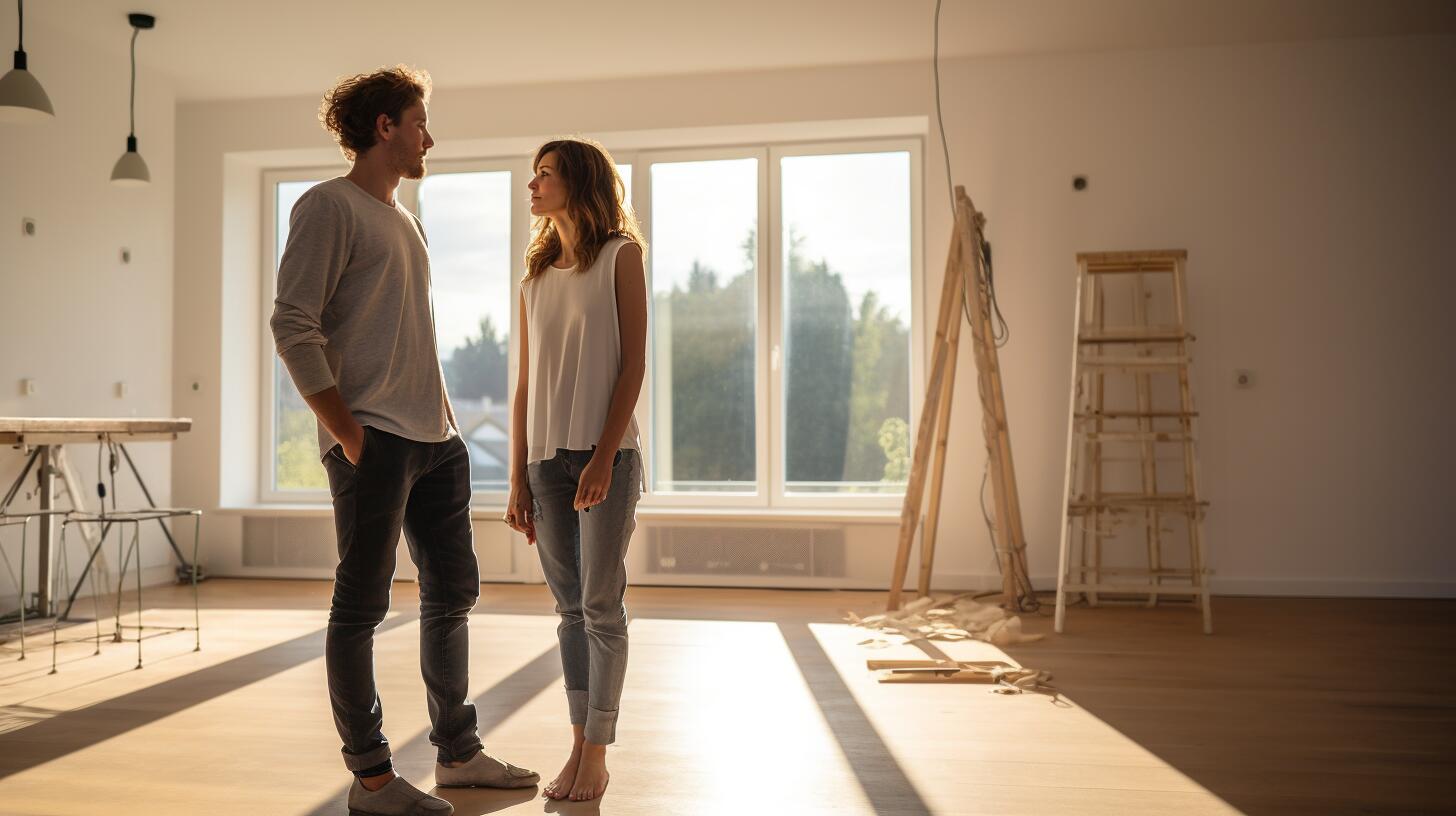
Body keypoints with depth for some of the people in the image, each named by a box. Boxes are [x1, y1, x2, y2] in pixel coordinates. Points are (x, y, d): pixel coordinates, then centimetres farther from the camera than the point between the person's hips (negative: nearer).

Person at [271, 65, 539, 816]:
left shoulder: (405, 221, 20)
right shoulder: (329, 207, -5)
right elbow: (294, 328, -13)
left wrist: (447, 418, 15)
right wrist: (347, 432, -16)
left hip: (436, 442, 9)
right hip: (375, 442, -9)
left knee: (452, 592, 13)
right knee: (361, 605, 0)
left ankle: (456, 752, 26)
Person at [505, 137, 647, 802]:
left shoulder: (620, 256, 2)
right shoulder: (536, 278, 16)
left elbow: (633, 364, -6)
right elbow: (525, 386, 13)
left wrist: (604, 456, -14)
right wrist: (518, 480, 8)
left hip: (605, 454, -5)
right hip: (546, 458, 5)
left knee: (601, 607, -1)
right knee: (570, 609, 9)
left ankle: (597, 754, 8)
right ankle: (578, 745, 17)